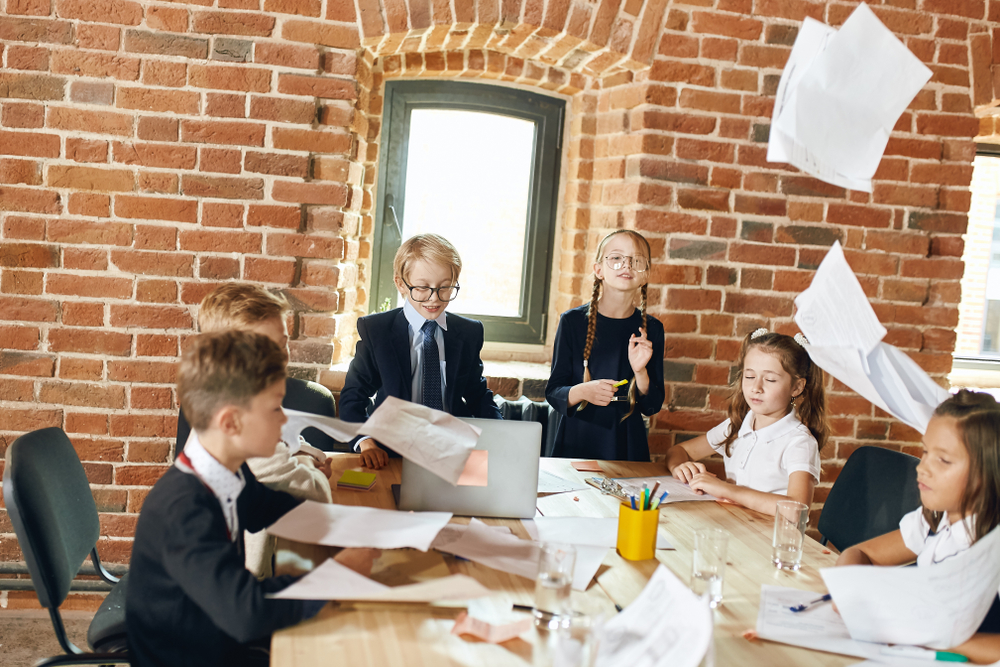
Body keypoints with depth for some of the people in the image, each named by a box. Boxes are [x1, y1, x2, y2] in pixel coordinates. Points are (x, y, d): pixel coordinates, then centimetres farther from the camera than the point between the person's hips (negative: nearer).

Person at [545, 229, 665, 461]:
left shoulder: (651, 329, 2)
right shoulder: (573, 321, -4)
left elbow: (652, 407, 3)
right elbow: (553, 392, -2)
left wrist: (640, 371, -14)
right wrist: (583, 391, -21)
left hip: (628, 445, 2)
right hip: (576, 443, -1)